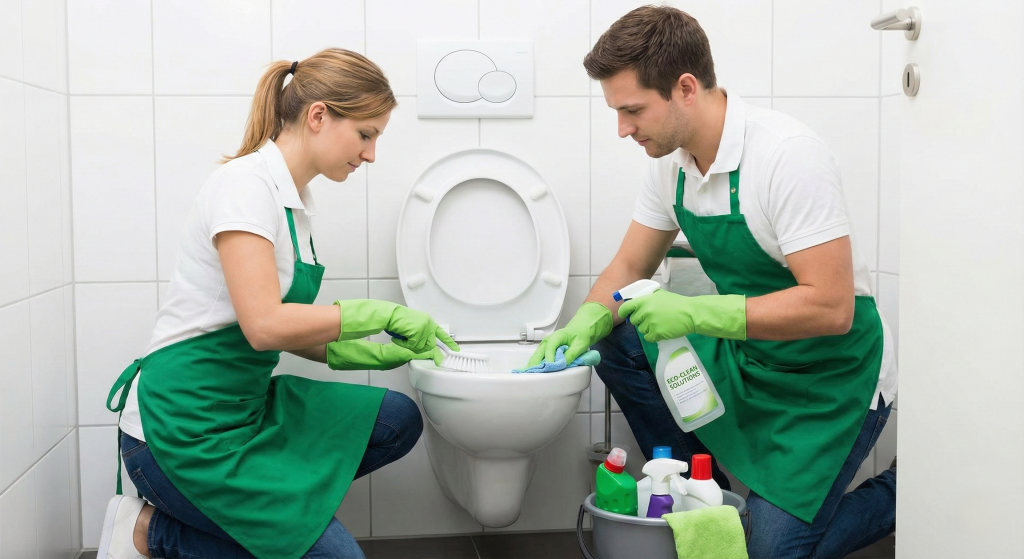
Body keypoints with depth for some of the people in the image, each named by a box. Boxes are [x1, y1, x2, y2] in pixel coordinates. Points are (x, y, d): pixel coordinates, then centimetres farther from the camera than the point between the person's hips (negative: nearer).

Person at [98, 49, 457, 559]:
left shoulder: (293, 199, 10)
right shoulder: (246, 182, -18)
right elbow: (265, 324, -28)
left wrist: (379, 352, 0)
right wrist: (383, 314, -18)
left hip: (243, 403, 9)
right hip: (181, 428, -9)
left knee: (398, 421, 3)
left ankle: (212, 509, 4)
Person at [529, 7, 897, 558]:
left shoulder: (788, 154, -26)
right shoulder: (670, 159, -4)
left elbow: (830, 307, -30)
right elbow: (629, 268, 6)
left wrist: (695, 312, -32)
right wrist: (586, 322, -14)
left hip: (831, 374, -7)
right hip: (742, 355, 7)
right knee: (619, 344, -9)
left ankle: (894, 494, 16)